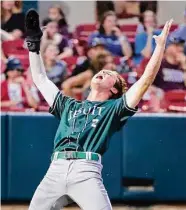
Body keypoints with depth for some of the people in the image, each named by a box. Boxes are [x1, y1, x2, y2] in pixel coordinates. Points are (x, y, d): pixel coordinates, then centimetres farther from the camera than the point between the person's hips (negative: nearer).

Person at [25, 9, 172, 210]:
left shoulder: (113, 108, 18)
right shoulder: (68, 105, 30)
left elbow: (145, 81, 10)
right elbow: (40, 79, 35)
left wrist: (160, 45, 8)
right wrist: (33, 43, 33)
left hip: (86, 172, -4)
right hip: (55, 171, 4)